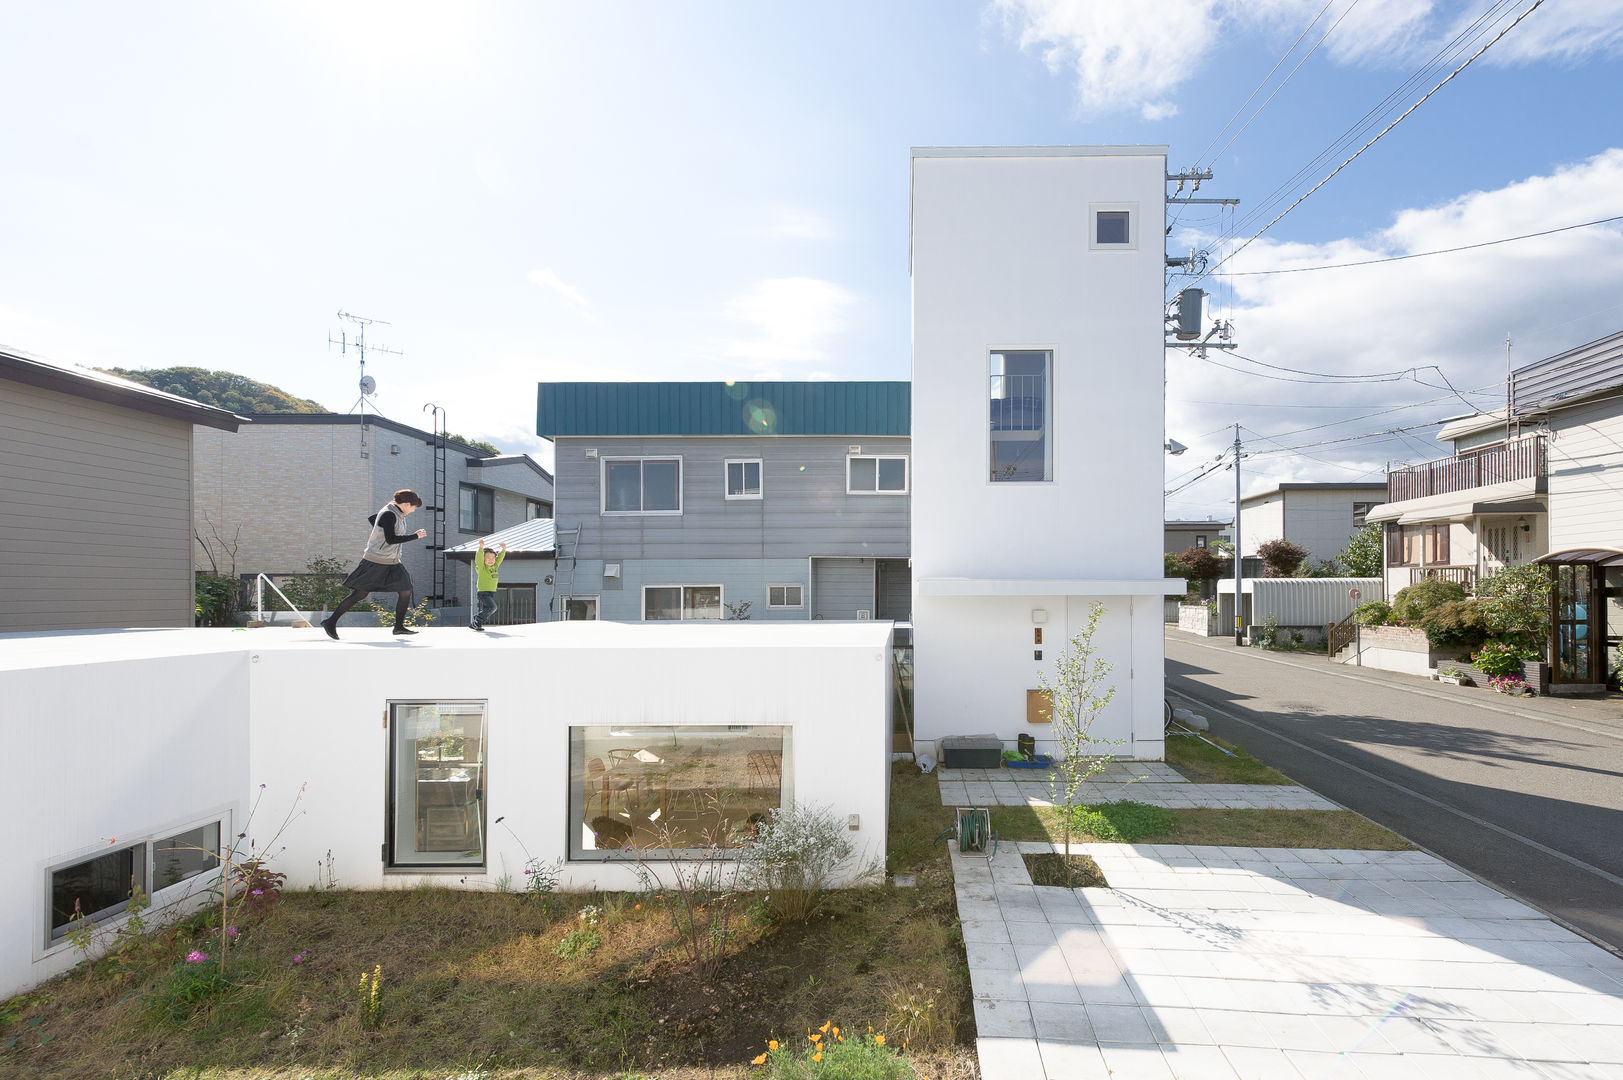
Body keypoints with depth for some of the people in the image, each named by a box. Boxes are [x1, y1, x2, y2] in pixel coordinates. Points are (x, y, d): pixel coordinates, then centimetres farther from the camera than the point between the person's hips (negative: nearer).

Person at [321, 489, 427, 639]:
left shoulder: (397, 513, 10)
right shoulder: (389, 514, -18)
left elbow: (372, 519, 25)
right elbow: (391, 539, -24)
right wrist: (415, 536, -21)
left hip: (392, 562, 9)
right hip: (376, 562, -9)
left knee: (406, 590, 2)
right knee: (360, 594, -2)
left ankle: (399, 626, 10)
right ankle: (331, 622, 11)